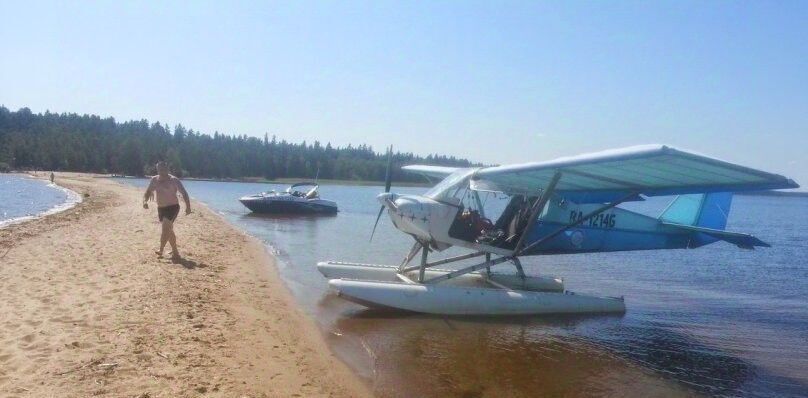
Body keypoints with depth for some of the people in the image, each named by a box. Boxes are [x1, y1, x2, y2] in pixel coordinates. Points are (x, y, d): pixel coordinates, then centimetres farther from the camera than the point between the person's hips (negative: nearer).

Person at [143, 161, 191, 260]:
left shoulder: (173, 180, -11)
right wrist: (145, 201, -6)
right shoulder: (154, 180, 6)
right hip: (160, 208, 7)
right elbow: (148, 192, 15)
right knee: (168, 230, 14)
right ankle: (175, 252, 24)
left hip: (172, 207, -7)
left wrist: (188, 206, -22)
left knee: (165, 229, -20)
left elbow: (184, 193, -13)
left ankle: (160, 251, -18)